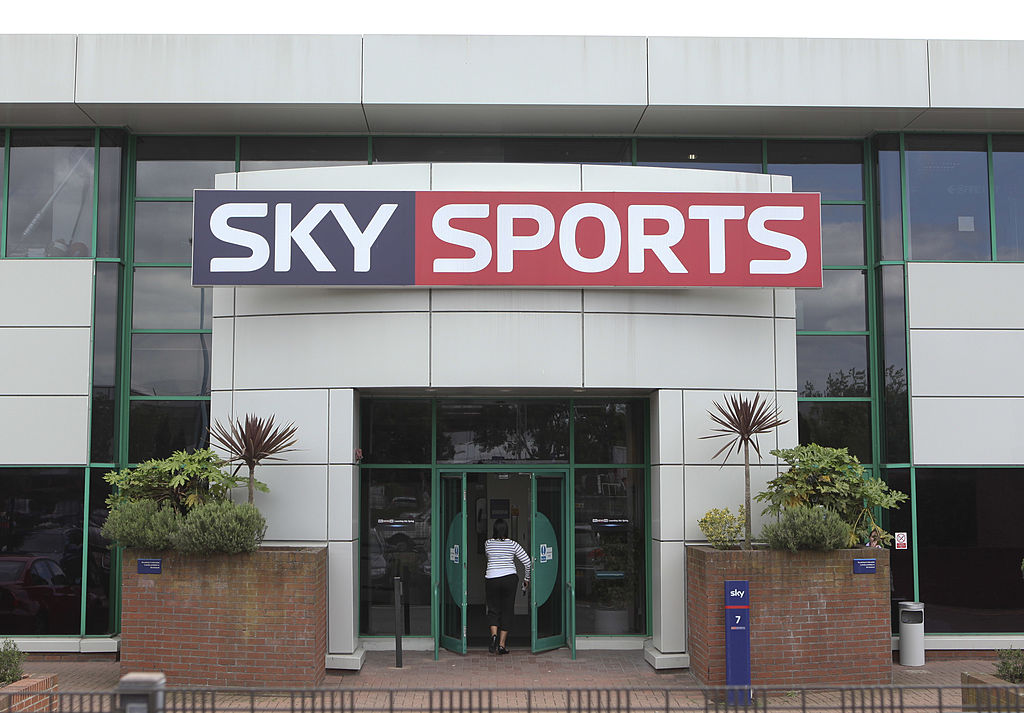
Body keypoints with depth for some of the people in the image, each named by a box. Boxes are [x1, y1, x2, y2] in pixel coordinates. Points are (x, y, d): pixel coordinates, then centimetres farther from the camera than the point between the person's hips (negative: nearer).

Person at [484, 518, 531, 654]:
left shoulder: (487, 544, 1)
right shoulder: (513, 545, -2)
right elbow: (527, 562, -3)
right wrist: (527, 579, 9)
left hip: (491, 579, 1)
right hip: (509, 579, -1)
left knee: (493, 610, 11)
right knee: (507, 611, 7)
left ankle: (494, 634, -16)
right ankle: (502, 645, 4)